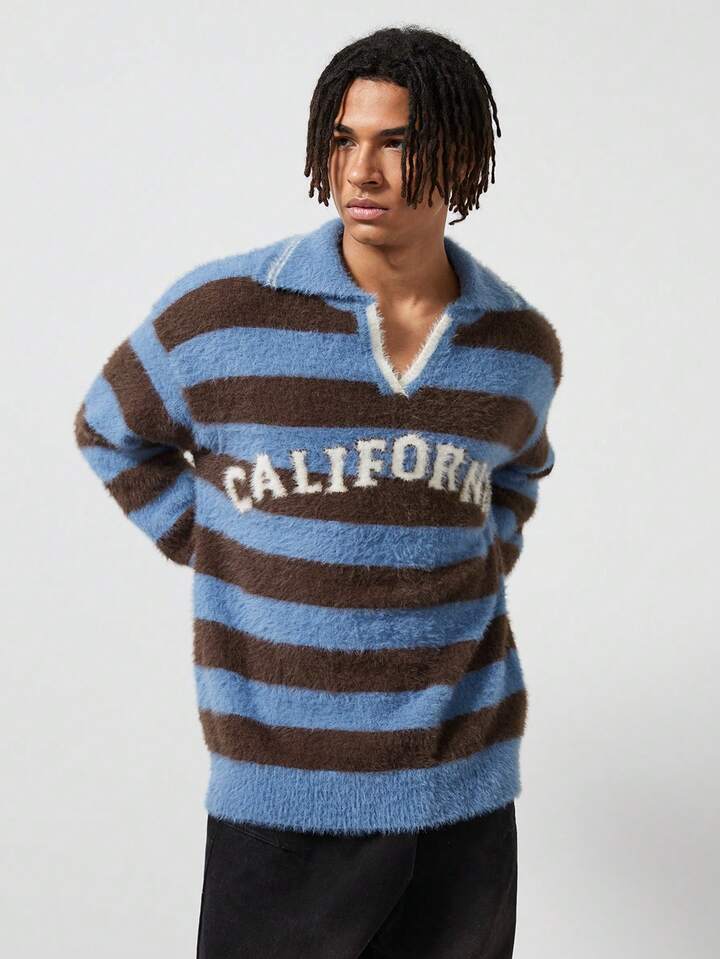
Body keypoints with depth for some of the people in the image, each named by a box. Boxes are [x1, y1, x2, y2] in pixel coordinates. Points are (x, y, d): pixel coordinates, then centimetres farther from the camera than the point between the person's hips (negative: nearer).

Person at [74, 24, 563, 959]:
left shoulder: (525, 346, 2)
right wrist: (212, 557, 1)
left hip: (465, 787, 3)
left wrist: (481, 573, 7)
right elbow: (111, 430, 9)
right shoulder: (222, 313, -8)